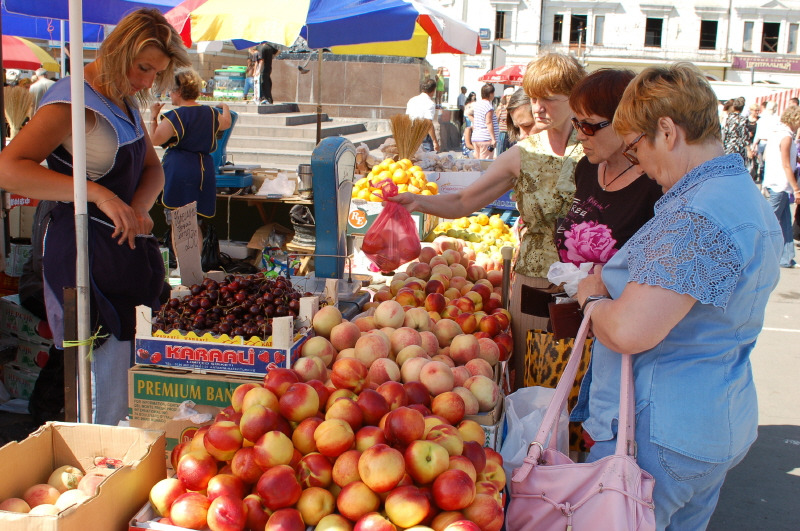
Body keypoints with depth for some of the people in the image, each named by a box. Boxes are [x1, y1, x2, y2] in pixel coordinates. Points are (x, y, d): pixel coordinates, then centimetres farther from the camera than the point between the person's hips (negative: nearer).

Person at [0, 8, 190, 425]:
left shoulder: (127, 101, 14)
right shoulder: (74, 102, -14)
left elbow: (152, 168, 20)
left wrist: (139, 208, -3)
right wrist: (97, 193, -31)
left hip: (128, 249, 9)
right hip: (87, 254, -9)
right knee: (105, 407, -5)